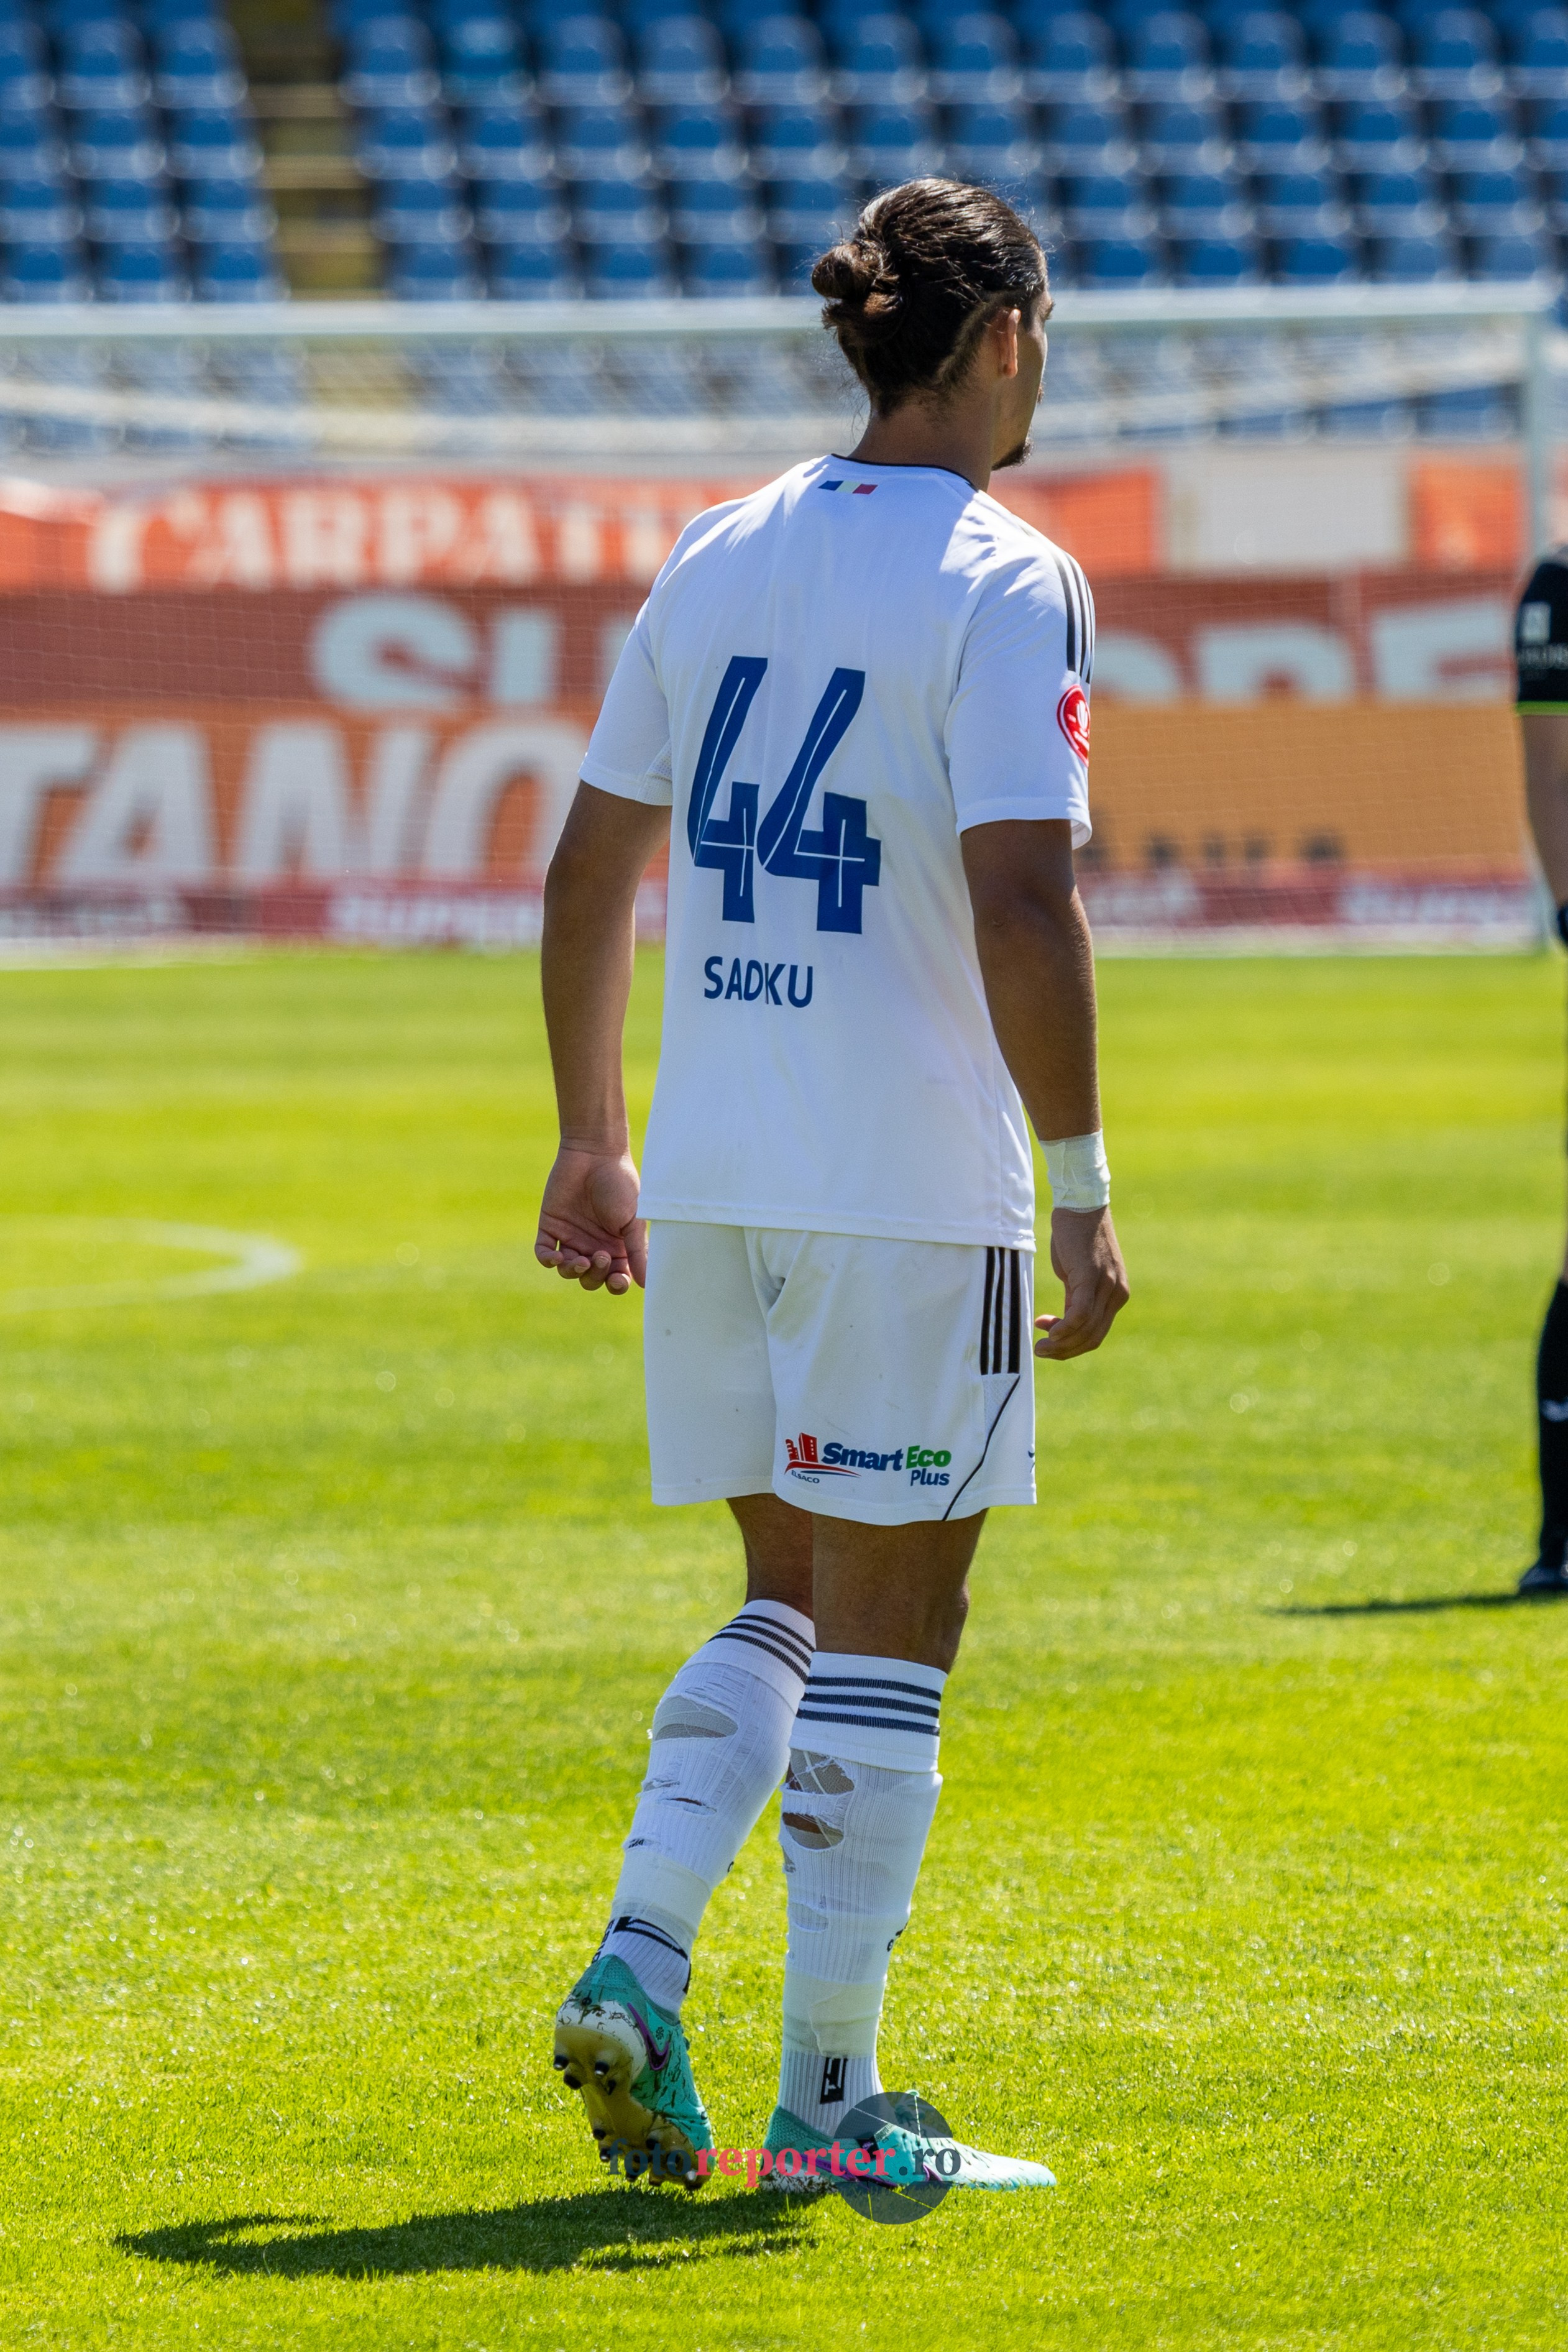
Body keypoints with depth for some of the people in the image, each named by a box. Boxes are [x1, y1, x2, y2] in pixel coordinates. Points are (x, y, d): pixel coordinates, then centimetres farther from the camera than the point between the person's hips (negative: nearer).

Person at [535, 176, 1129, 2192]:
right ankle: (825, 2097, 5)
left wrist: (595, 1145, 20)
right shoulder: (1003, 584, -10)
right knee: (887, 1636, 3)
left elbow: (589, 872, 12)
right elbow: (1020, 906, -19)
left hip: (713, 1180, 6)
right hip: (911, 1190, -6)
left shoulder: (714, 558, 10)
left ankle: (635, 1966, 3)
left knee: (790, 1600, 19)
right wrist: (1083, 1188, -14)